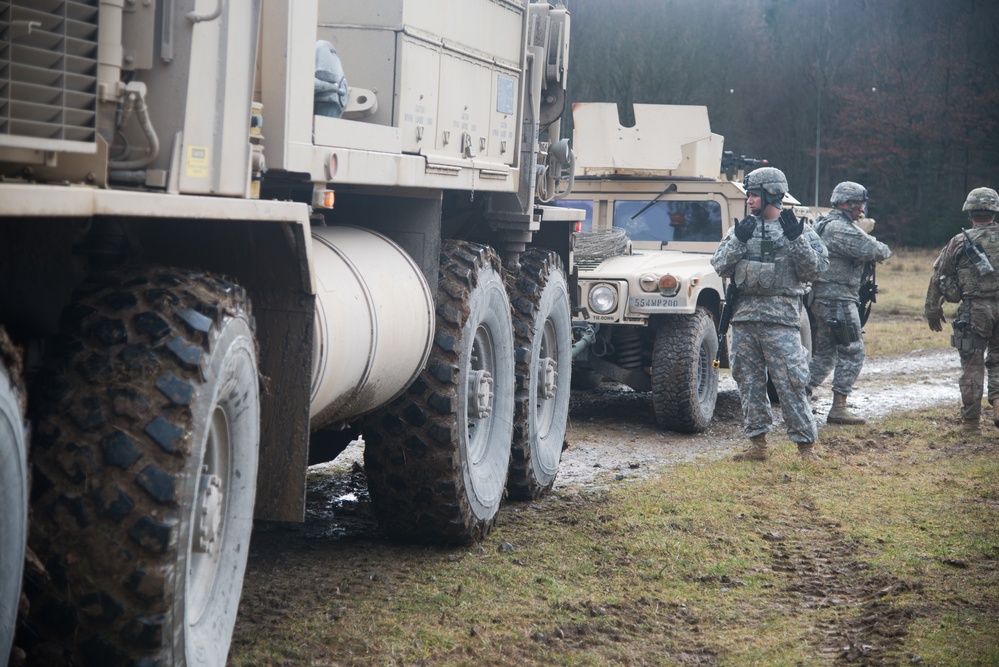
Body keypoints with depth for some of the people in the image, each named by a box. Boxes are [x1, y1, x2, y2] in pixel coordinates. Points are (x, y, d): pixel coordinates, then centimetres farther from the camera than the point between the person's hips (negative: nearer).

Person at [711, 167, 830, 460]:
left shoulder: (800, 230, 3)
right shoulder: (742, 228, 12)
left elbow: (815, 270, -4)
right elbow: (719, 267, 6)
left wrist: (796, 240, -15)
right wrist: (738, 241, -9)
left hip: (780, 320, -4)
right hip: (743, 317, 4)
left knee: (790, 384, -7)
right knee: (749, 382, 8)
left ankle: (806, 445, 0)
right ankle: (757, 443, 16)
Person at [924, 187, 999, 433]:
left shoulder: (959, 243, -1)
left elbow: (938, 277, 4)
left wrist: (932, 309, 13)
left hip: (973, 311, -2)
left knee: (972, 366, 5)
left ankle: (972, 420, 9)